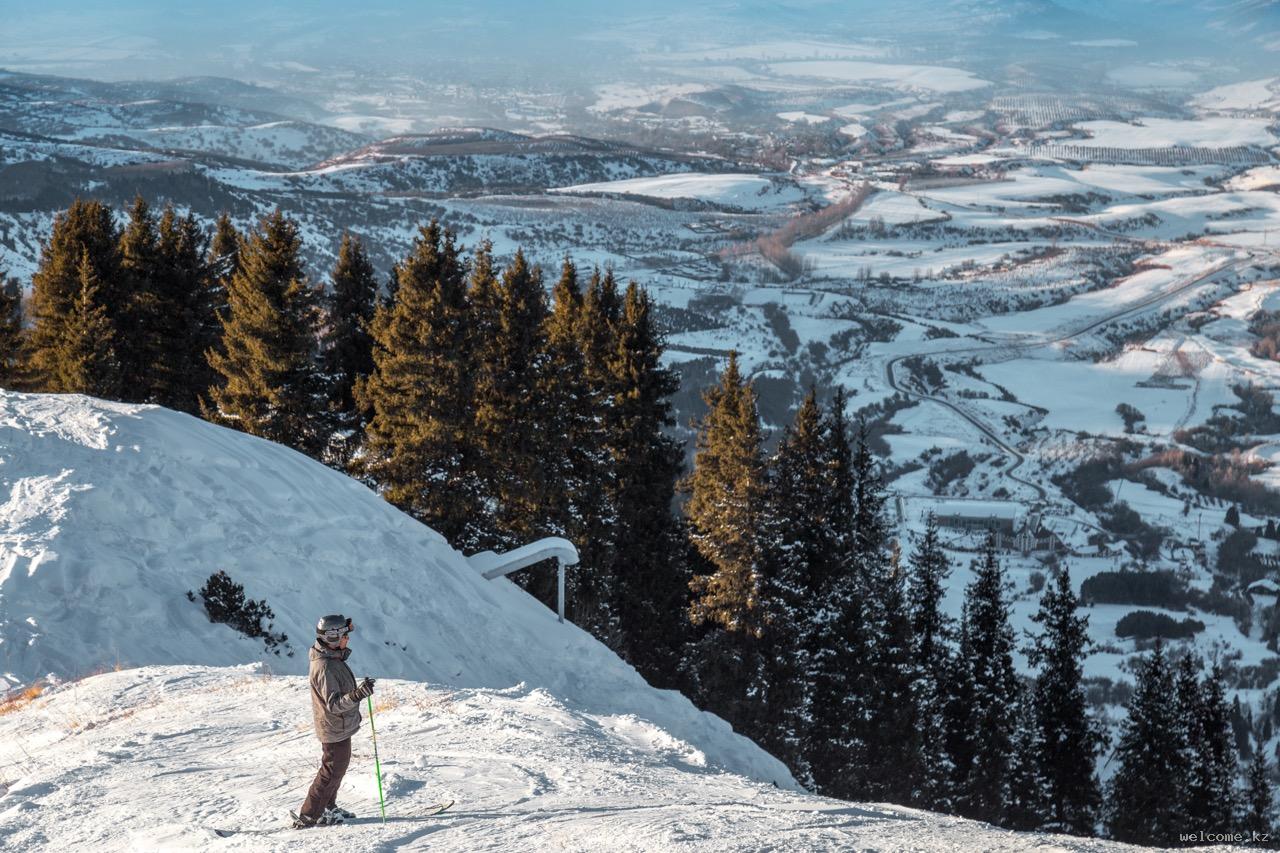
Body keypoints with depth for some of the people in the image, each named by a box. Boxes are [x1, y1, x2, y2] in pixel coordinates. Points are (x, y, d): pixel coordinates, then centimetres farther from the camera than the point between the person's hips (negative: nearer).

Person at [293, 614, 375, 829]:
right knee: (332, 771, -1)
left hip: (341, 725, 10)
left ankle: (327, 808, 38)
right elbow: (334, 704, -34)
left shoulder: (332, 658, 3)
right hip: (335, 728, -10)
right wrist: (357, 695, -48)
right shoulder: (324, 668, -29)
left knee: (338, 767, 23)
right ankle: (307, 817, 6)